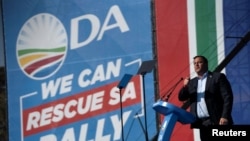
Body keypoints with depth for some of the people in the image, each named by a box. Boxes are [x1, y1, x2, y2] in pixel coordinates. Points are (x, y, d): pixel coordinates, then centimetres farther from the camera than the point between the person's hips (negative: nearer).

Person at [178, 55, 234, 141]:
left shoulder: (218, 77, 2)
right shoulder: (192, 82, 18)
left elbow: (227, 97, -6)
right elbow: (181, 98, 13)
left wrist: (225, 116, -17)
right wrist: (185, 86, -8)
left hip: (217, 122, -5)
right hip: (202, 124, 5)